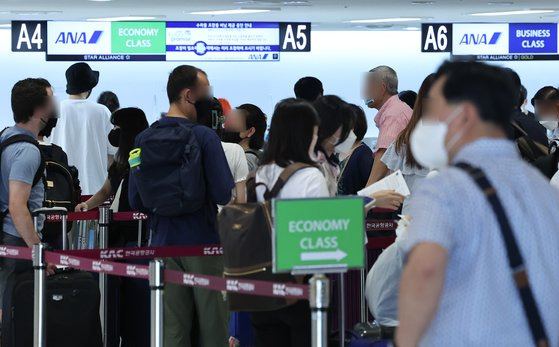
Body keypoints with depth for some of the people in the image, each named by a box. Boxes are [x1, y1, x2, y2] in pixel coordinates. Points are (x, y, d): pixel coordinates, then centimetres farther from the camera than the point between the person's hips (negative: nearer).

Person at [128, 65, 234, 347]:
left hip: (164, 245, 4)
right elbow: (225, 194, -15)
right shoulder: (204, 137, -11)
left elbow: (135, 201, 6)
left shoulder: (144, 139, 3)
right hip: (203, 243, -4)